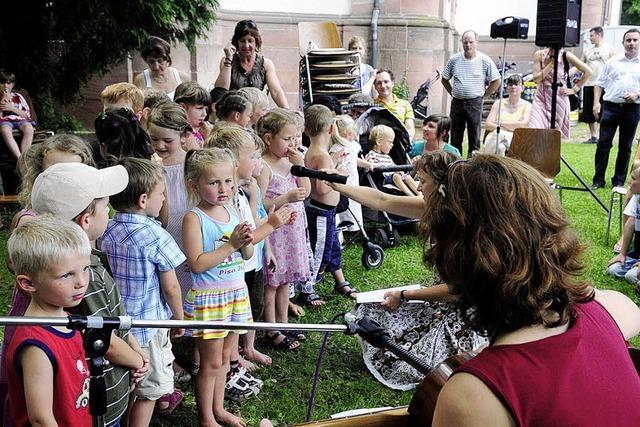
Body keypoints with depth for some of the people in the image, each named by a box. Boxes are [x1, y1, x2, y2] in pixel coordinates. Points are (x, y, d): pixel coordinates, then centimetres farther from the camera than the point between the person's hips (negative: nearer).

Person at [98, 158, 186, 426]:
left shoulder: (105, 231, -3)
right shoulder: (155, 236, -20)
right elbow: (170, 287, -15)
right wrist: (180, 319, 1)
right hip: (149, 323, -6)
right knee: (148, 391, 10)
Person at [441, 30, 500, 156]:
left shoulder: (485, 61, -2)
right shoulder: (454, 60, 5)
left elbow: (496, 81, 4)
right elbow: (444, 79, 16)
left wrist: (483, 96, 0)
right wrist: (453, 93, 9)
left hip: (475, 103, -3)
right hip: (457, 102, 3)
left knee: (474, 137, 0)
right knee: (455, 137, 8)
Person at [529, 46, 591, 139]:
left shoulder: (565, 55, -5)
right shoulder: (539, 55, -2)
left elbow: (587, 71, -3)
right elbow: (536, 79, -9)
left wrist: (574, 89, -3)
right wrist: (551, 63, -15)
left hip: (559, 99, -1)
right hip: (541, 98, 1)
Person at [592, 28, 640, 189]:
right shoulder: (612, 62, 9)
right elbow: (599, 84, 10)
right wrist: (596, 102, -1)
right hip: (610, 106, 0)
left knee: (625, 147, 7)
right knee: (603, 144, -3)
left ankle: (619, 181, 17)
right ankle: (598, 180, 3)